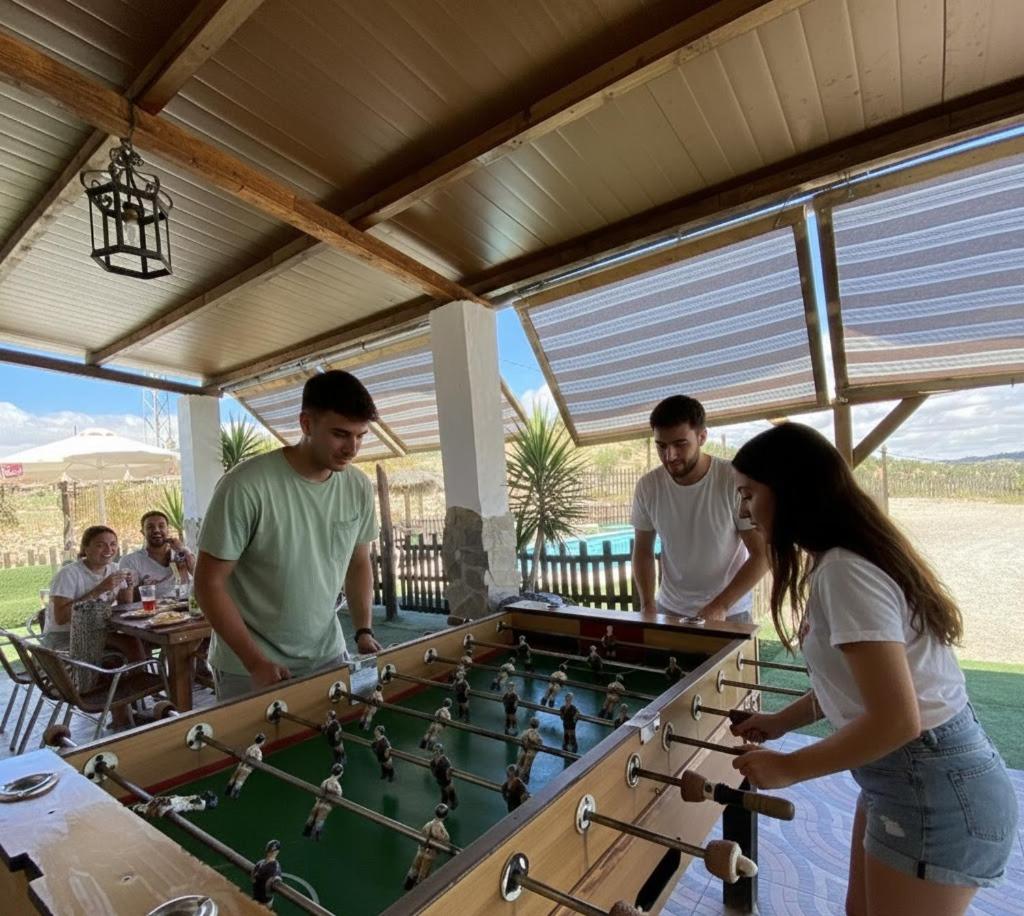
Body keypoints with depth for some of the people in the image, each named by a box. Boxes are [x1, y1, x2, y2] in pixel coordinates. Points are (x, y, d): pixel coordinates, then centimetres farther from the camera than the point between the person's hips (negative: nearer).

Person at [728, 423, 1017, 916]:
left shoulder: (844, 571, -27)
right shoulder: (843, 560, 3)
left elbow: (895, 720, -28)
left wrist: (787, 768, -17)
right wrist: (780, 721, 14)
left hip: (932, 790, -9)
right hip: (908, 775, 9)